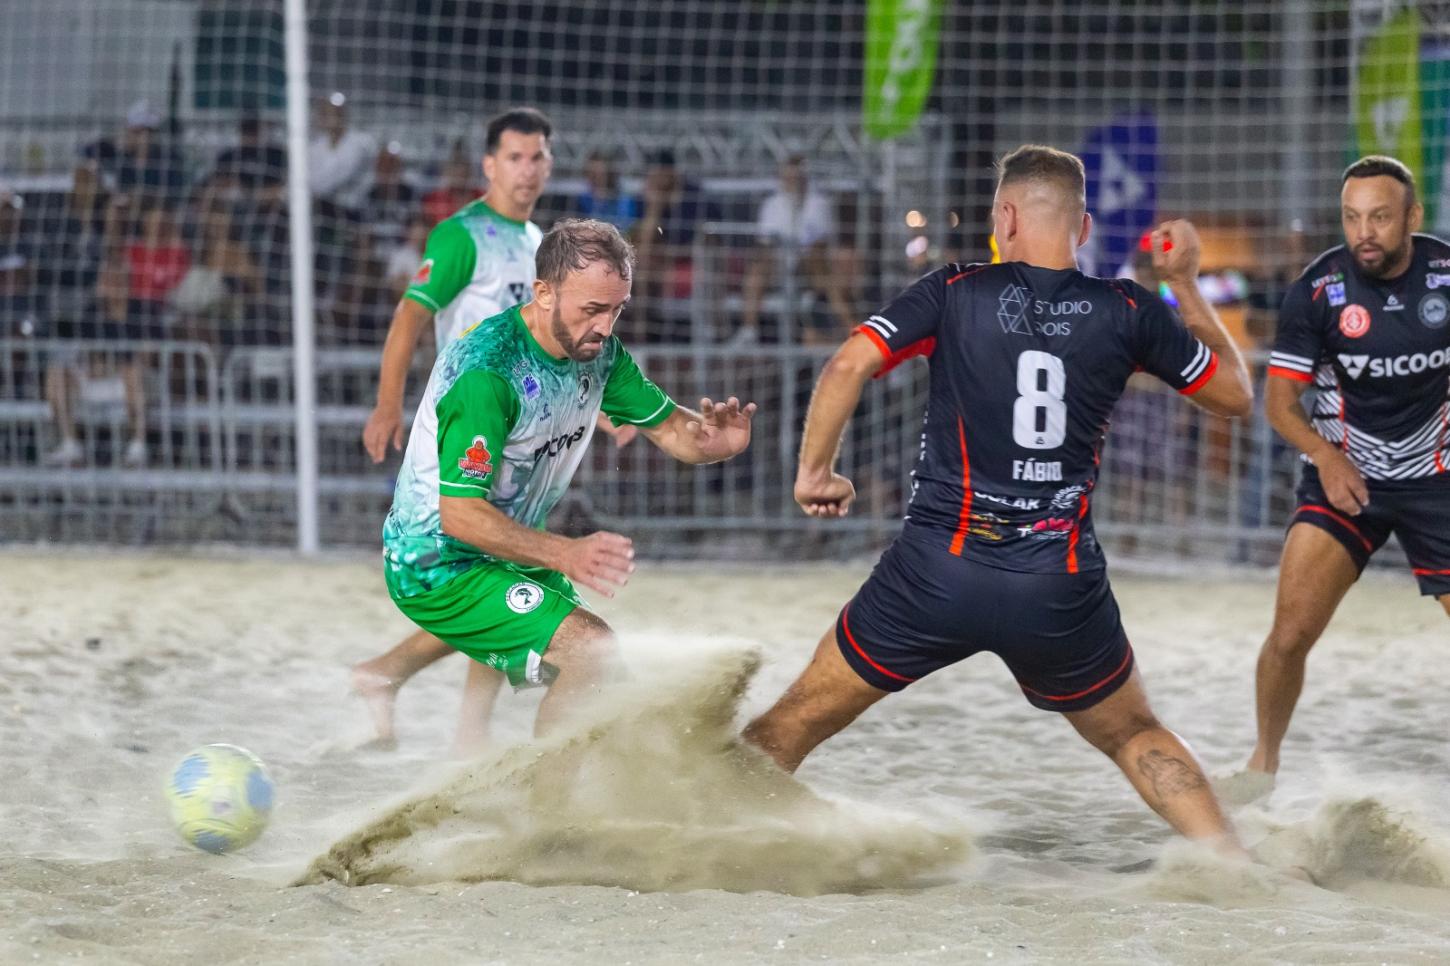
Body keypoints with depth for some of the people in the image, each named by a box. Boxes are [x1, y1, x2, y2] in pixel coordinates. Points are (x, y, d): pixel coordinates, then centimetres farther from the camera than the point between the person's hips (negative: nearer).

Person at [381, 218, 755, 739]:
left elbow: (670, 430, 1)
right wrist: (566, 554, -45)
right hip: (438, 570, -9)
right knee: (591, 649, -23)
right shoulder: (487, 370, -30)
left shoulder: (597, 351, -4)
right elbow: (459, 514, -33)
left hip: (507, 549, 9)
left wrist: (717, 437, -23)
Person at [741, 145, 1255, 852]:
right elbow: (1235, 394, 16)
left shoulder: (956, 291, 1)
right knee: (1134, 737, 24)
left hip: (936, 572, -1)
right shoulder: (1127, 312, 4)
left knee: (793, 726, 13)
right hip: (1062, 587, 1)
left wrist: (814, 470, 4)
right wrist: (1184, 284, 25)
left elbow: (849, 365, -10)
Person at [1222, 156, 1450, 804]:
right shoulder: (1319, 289, -12)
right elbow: (1279, 399, -8)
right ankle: (1264, 763, 11)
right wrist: (1326, 456, -23)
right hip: (1344, 479, -1)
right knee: (1290, 633, -11)